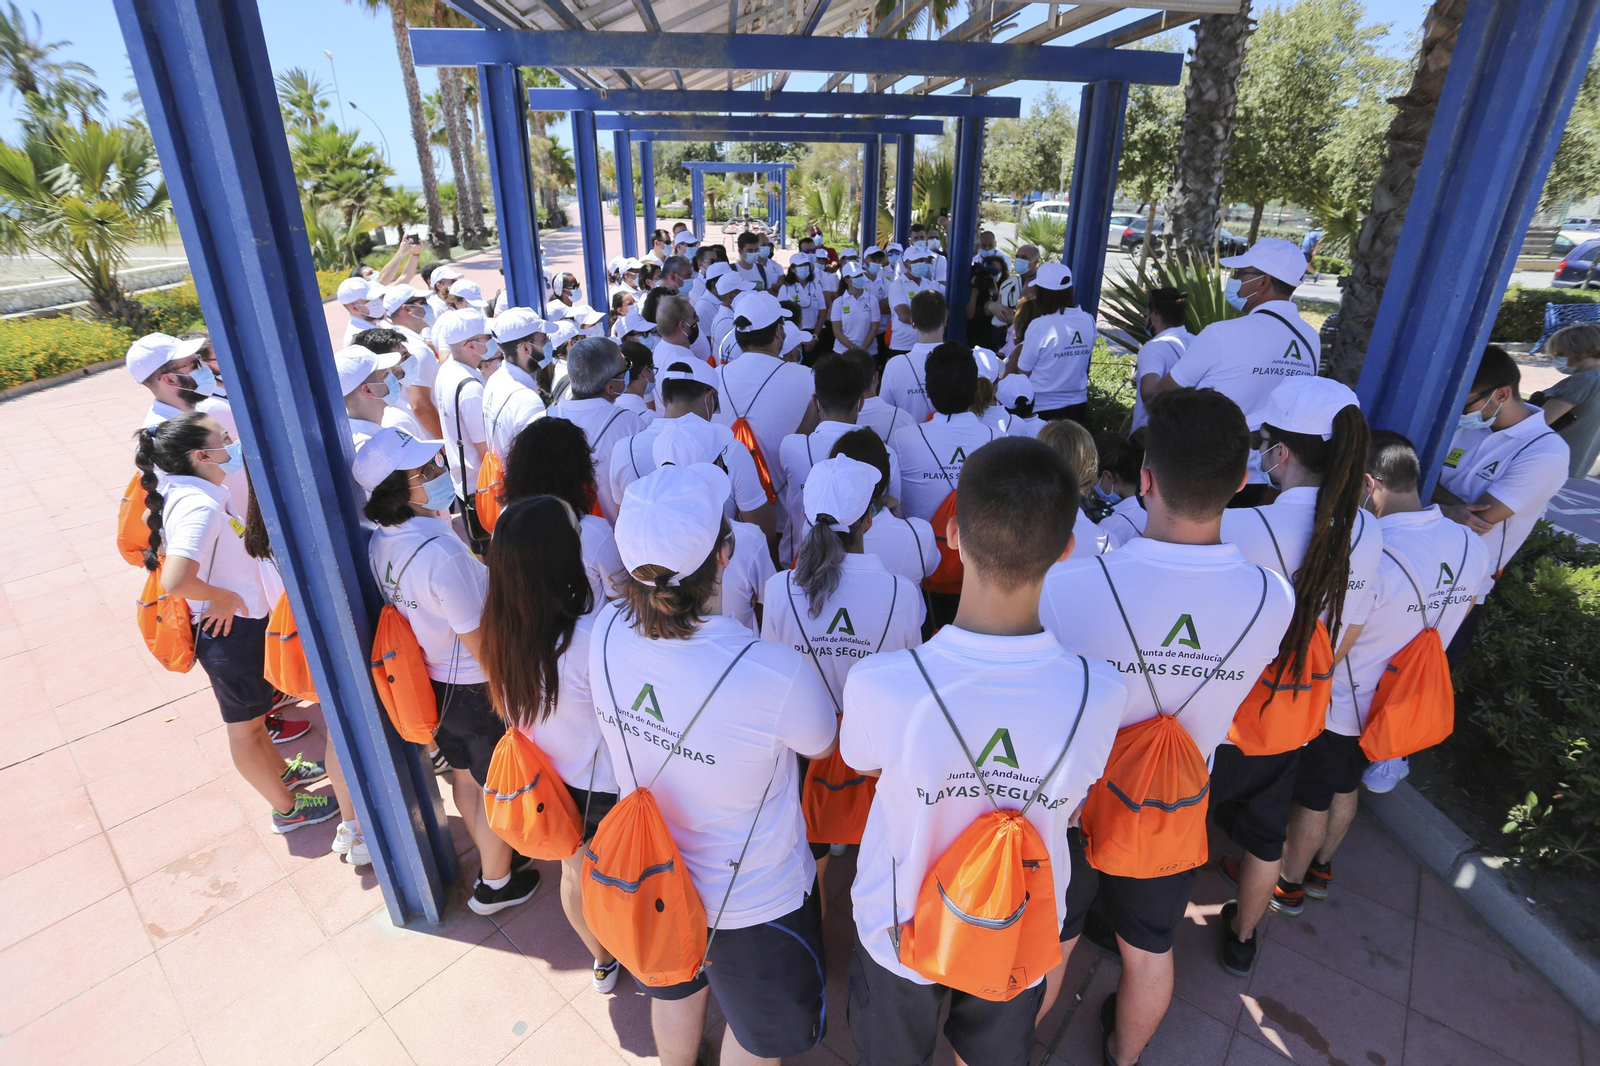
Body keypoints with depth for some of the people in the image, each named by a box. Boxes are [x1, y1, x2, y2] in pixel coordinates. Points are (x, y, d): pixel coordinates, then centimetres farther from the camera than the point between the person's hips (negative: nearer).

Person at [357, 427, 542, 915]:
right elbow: (480, 644, -24)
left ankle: (493, 853, 49)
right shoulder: (442, 553, -33)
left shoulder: (379, 543, -7)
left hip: (429, 682, 8)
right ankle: (495, 884, 36)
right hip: (474, 690, -8)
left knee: (464, 774, 26)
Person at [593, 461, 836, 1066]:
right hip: (754, 898, -5)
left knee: (675, 987, 36)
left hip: (654, 876, 5)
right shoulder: (777, 674, -39)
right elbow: (822, 746, -15)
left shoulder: (605, 632, -24)